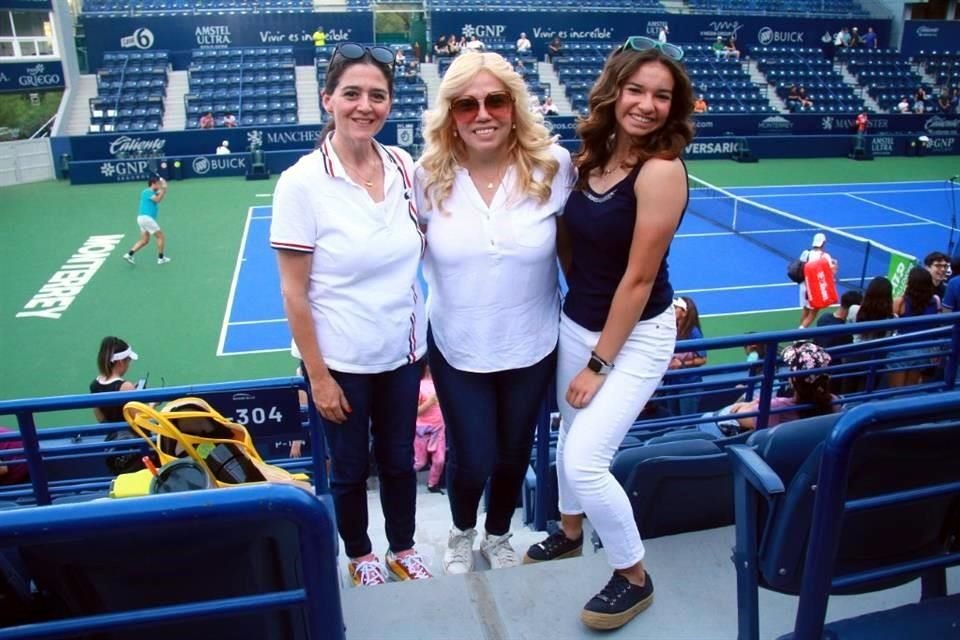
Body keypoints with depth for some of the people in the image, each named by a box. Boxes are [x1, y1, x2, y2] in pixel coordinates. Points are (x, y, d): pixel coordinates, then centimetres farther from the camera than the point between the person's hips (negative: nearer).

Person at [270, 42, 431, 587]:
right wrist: (318, 377, -11)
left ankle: (403, 550, 44)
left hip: (403, 350, 4)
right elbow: (294, 291, -13)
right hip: (341, 359, -3)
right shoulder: (302, 182, -17)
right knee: (351, 468, 16)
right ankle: (361, 557, 43)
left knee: (399, 460, 20)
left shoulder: (404, 167, -5)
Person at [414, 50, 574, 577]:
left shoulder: (553, 165, -14)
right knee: (471, 461, 9)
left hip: (531, 347, 1)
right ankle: (461, 533, 45)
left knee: (513, 453, 19)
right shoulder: (429, 176, -12)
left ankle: (497, 535, 51)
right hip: (457, 349, 0)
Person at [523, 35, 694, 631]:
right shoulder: (592, 155, -1)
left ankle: (635, 578, 17)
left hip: (636, 336, -7)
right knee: (570, 436, 21)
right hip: (576, 323, 7)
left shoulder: (661, 169, -21)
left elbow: (639, 278, -20)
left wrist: (599, 365, -15)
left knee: (585, 460, -10)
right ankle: (569, 532, 49)